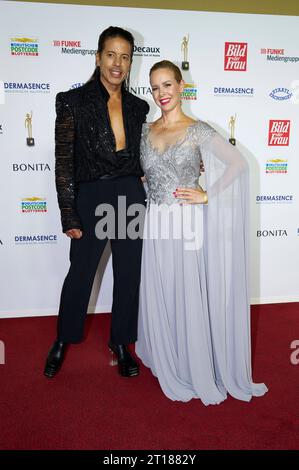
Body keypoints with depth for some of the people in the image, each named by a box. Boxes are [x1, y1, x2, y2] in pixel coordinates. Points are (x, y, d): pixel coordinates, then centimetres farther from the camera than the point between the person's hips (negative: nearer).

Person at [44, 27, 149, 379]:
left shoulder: (138, 107, 6)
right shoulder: (73, 102, -6)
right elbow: (64, 162, -8)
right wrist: (70, 216, -11)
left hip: (130, 196, 4)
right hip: (90, 197, -3)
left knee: (128, 274, 11)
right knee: (80, 274, 9)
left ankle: (121, 343, 32)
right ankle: (63, 341, 35)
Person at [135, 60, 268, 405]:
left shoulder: (198, 131, -5)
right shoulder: (146, 130, 8)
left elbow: (238, 163, -9)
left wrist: (207, 196, -13)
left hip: (187, 224, -4)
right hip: (156, 224, 4)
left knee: (190, 297, 3)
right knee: (158, 296, 12)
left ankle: (196, 368, 24)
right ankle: (166, 362, 34)